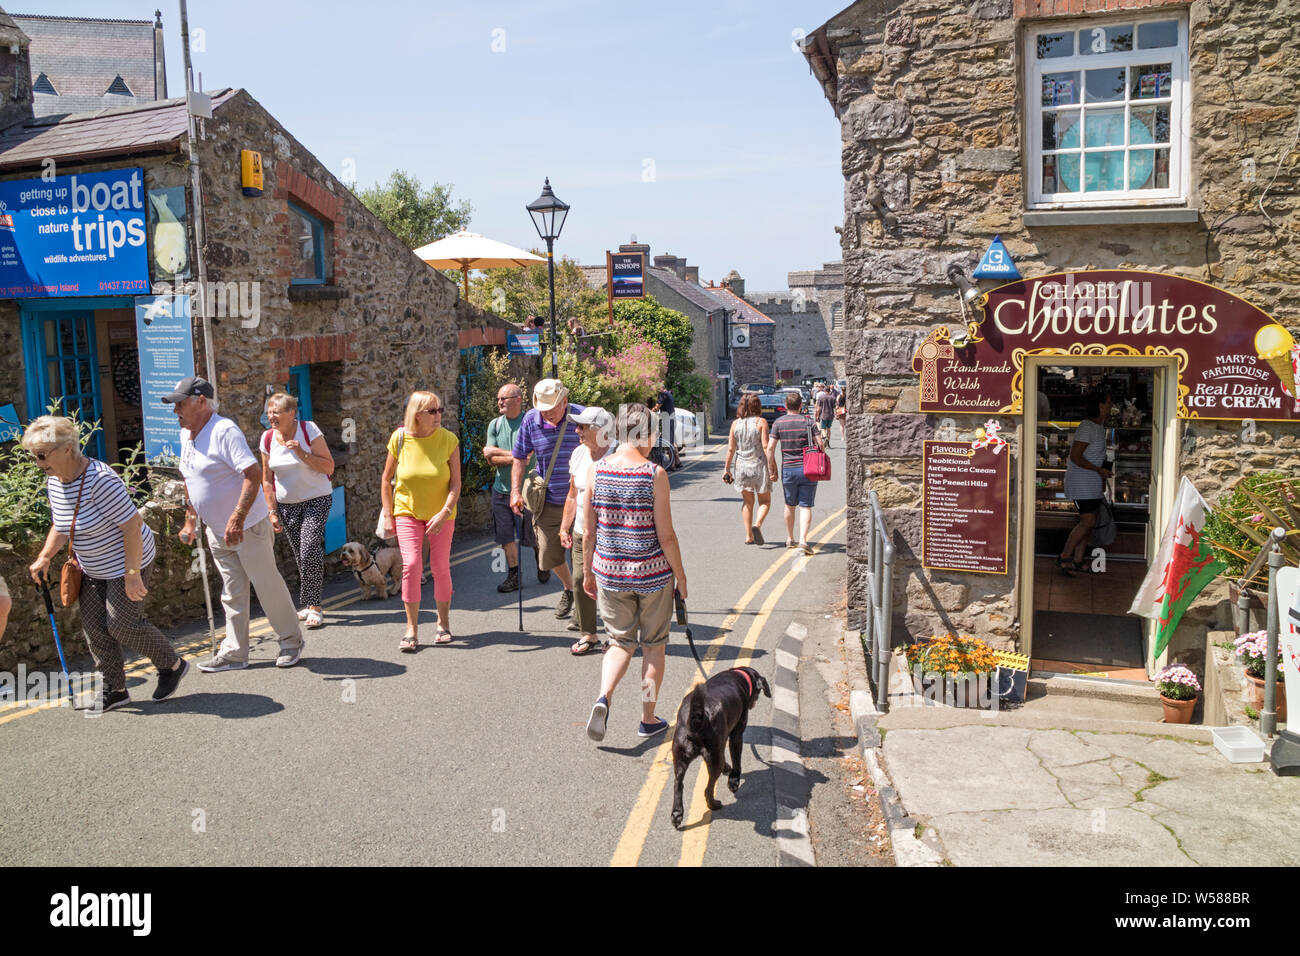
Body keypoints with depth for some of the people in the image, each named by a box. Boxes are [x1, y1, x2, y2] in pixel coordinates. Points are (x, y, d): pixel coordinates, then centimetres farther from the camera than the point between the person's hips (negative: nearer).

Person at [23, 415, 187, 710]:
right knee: (94, 627, 5)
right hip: (92, 569, 8)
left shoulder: (100, 480, -28)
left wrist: (132, 574, -26)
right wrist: (44, 558, 4)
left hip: (126, 562, -8)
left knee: (121, 624, -6)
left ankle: (173, 666, 15)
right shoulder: (53, 482, -1)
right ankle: (115, 689, 18)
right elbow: (60, 525, 16)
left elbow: (132, 525, -27)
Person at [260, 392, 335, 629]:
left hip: (316, 499, -4)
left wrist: (301, 453, -24)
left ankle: (313, 607, -11)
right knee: (301, 556, 8)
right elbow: (267, 480, 7)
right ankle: (310, 605, 21)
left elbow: (329, 467, -13)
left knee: (309, 550, -18)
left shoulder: (309, 430, -12)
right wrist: (273, 512, 4)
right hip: (286, 504, 4)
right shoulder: (267, 438, 0)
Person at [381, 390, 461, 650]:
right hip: (407, 511, 0)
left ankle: (443, 623, 22)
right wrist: (388, 516, 1)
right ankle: (412, 629, -2)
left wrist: (444, 512, -23)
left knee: (440, 567, 1)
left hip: (441, 513, 0)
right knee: (411, 564, -12)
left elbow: (456, 483, -11)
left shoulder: (448, 439, -11)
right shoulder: (399, 439, -9)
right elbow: (386, 480, 3)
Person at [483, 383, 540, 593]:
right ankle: (513, 576, 20)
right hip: (501, 489, 4)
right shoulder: (495, 424, 6)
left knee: (531, 536, 6)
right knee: (505, 536, 6)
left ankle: (542, 564, 33)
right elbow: (491, 460, 0)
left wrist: (496, 451, -9)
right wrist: (514, 457, -15)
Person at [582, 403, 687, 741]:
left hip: (610, 572, 3)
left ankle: (603, 697, -7)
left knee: (620, 642, 18)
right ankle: (648, 719, 25)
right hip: (652, 573, -3)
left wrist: (588, 572, 14)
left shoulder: (595, 469, -4)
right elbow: (665, 536, -12)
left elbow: (588, 530, 2)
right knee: (653, 645, 15)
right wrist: (681, 576, 0)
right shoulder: (655, 474, -14)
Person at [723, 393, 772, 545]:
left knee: (747, 502, 15)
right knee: (765, 501, 10)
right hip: (759, 464, -3)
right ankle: (757, 525, -15)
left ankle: (748, 535, 12)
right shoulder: (761, 422, -8)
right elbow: (766, 446, -13)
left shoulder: (735, 424, 1)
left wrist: (727, 469, 9)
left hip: (742, 465, 3)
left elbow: (731, 449, 1)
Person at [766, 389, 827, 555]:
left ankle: (790, 540, 27)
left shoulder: (778, 423, -1)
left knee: (790, 506, 17)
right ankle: (803, 540, -14)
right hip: (808, 468, -1)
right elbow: (821, 444, -7)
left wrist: (771, 469, 2)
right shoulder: (808, 421, -3)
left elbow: (770, 448, -6)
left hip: (788, 469, 1)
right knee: (805, 507, 0)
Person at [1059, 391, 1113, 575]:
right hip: (1081, 481, -10)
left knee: (1091, 521, 8)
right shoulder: (1087, 427, -18)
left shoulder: (1099, 427, 13)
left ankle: (1078, 560, 14)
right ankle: (1064, 557, -4)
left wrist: (1102, 478, 21)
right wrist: (1099, 470, -20)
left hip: (1093, 482, 10)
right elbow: (1075, 457, -22)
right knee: (1088, 522, -12)